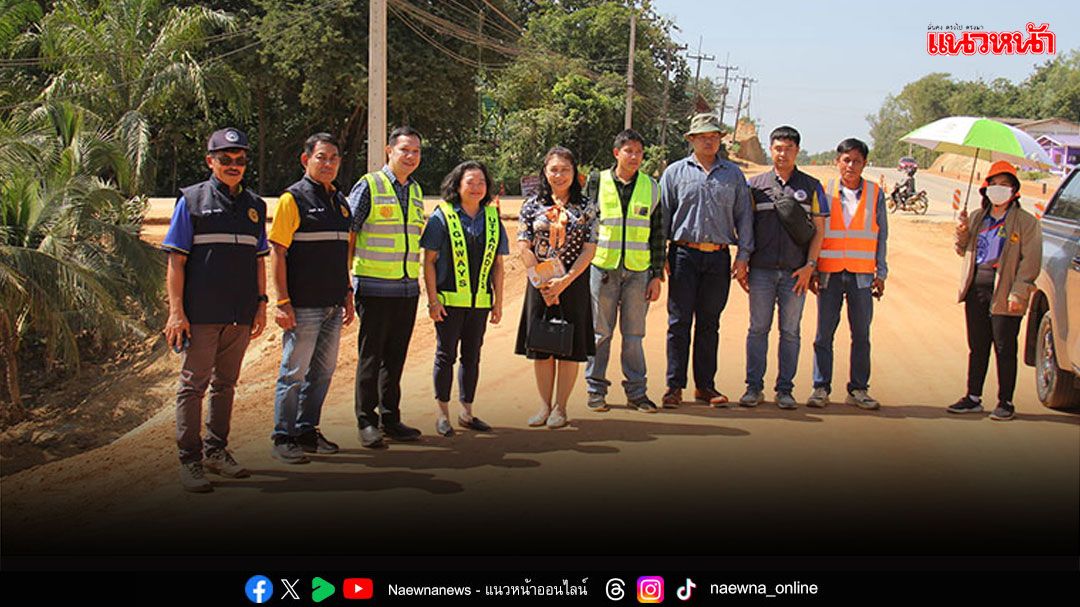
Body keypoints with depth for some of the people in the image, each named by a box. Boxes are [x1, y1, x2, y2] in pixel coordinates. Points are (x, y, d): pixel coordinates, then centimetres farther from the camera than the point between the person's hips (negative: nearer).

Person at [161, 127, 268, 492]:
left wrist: (261, 304, 10)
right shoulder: (191, 201, 0)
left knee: (225, 384, 13)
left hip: (241, 316, 5)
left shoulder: (254, 206, 14)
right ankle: (189, 460, 3)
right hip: (201, 314, -5)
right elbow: (176, 260, -4)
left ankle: (216, 451, 24)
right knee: (193, 385, -2)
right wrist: (176, 311, -10)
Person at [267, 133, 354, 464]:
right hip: (303, 306, -7)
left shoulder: (340, 201, 14)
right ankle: (283, 438, 8)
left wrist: (348, 295, 17)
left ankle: (307, 430, 24)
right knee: (294, 372, -1)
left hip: (333, 305, 7)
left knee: (322, 371, 13)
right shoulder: (293, 199, -7)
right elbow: (277, 252, -11)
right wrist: (283, 302, -16)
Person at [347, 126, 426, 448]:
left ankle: (390, 418, 18)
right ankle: (367, 421, 8)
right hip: (375, 287, -6)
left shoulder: (415, 191, 15)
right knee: (371, 355, 0)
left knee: (395, 356, 10)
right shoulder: (368, 186, -4)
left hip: (408, 288, 6)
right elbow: (348, 235, -5)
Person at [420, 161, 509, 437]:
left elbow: (497, 264, 12)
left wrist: (498, 302, 9)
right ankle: (443, 414, 13)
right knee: (446, 355, 3)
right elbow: (429, 261, -5)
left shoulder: (492, 218, 9)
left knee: (472, 356, 11)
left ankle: (466, 412, 21)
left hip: (480, 301, 4)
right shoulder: (442, 216, -4)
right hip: (449, 300, -4)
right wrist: (432, 299, -10)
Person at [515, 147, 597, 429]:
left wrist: (564, 281, -13)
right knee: (540, 346, 4)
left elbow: (589, 250, -4)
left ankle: (560, 408, 11)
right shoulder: (532, 205, 4)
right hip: (539, 283, 1)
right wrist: (542, 281, -9)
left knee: (570, 347, 1)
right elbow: (524, 247, 0)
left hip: (574, 283, -1)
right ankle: (544, 405, 16)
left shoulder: (586, 207, 1)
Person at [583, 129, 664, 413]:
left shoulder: (651, 188, 9)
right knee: (600, 333, 3)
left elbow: (657, 235, 11)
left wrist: (657, 275, 6)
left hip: (638, 272, 1)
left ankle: (636, 391, 13)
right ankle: (596, 389, 13)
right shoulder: (597, 183, 3)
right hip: (602, 268, -1)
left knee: (634, 335, 5)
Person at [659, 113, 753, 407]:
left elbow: (743, 215, 12)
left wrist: (743, 255, 4)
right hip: (684, 255, -2)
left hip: (718, 258, 2)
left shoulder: (734, 174, 12)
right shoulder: (675, 172, 7)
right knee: (679, 322, -2)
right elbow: (662, 214, 6)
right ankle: (674, 385, 3)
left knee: (709, 324, 7)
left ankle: (705, 385, 14)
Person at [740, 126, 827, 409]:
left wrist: (810, 265, -4)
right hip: (761, 269, 0)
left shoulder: (811, 186, 8)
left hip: (796, 271, 0)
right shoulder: (756, 185, 9)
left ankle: (785, 389, 10)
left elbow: (819, 229, 7)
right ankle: (754, 387, 8)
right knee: (758, 329, 2)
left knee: (790, 331, 3)